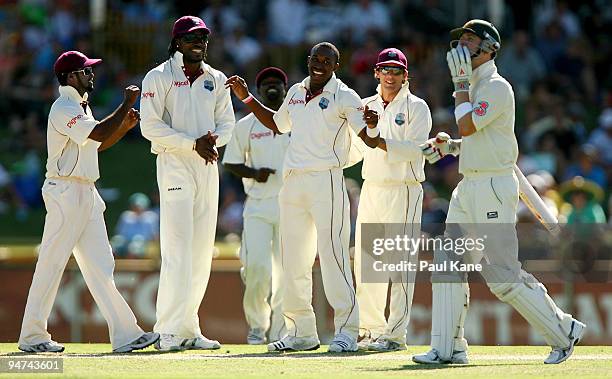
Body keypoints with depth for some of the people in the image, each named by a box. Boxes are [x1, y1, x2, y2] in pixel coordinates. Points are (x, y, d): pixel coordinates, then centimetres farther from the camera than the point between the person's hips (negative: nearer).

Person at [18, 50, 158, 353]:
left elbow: (97, 144, 24)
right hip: (65, 192, -10)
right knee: (51, 264, -4)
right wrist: (126, 105, -17)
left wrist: (125, 126, 9)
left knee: (100, 266, 4)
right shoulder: (64, 109, -14)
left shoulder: (81, 107, 18)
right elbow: (98, 134, -26)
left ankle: (125, 334, 1)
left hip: (86, 194, 10)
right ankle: (31, 336, 3)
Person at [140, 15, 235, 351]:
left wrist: (214, 140, -8)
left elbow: (227, 122, 15)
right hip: (174, 163, -6)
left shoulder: (216, 80, 14)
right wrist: (193, 143, -18)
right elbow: (151, 126, -10)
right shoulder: (159, 78, -3)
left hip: (207, 165, 6)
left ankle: (189, 329, 10)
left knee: (202, 250, 5)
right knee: (178, 247, -13)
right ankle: (169, 332, -15)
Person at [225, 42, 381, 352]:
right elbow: (277, 124, 34)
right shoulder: (295, 93, 16)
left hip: (326, 182, -7)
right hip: (292, 183, 7)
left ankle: (346, 331, -11)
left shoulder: (344, 97, -3)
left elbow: (371, 140, -11)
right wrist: (246, 98, 28)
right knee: (293, 260, 9)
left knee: (332, 256, -13)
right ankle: (301, 332, 16)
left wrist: (372, 125, -34)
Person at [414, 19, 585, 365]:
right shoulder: (476, 87, 18)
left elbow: (467, 126, -21)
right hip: (468, 188, 10)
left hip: (494, 187, -10)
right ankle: (448, 348, 6)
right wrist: (448, 146, 12)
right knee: (447, 263, 4)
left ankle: (564, 331, 3)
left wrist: (460, 81, -13)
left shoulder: (497, 87, -12)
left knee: (503, 275, -9)